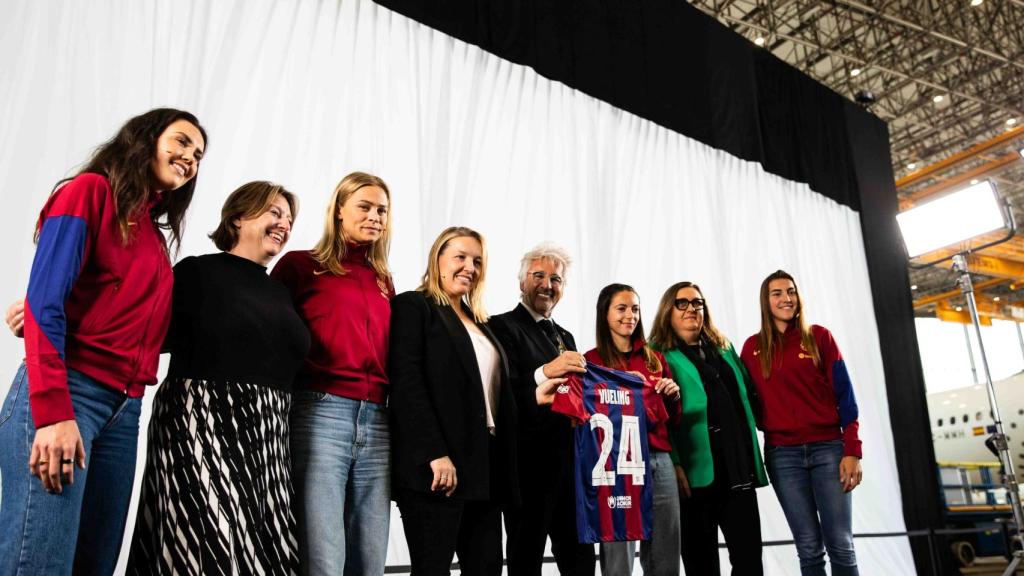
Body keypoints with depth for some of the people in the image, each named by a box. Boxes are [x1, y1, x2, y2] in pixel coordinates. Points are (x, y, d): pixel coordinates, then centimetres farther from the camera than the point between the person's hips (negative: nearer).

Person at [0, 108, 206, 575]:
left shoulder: (155, 232, 21)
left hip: (124, 410, 7)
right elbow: (44, 304, -11)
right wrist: (53, 412, -19)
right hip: (66, 393, -7)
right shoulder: (91, 190, 0)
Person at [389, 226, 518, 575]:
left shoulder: (478, 322, 22)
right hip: (437, 466, -7)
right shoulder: (413, 307, -1)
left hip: (485, 465, 8)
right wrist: (435, 453, -21)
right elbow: (406, 383, -14)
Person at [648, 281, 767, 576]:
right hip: (696, 474, -5)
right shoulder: (659, 356, -2)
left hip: (739, 468, 5)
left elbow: (747, 396, 23)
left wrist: (751, 452, 16)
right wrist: (673, 465, -19)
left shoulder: (724, 348, 17)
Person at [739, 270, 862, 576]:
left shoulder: (819, 337, 4)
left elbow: (844, 395, 1)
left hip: (828, 448, -1)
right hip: (782, 454, 1)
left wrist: (852, 450, -6)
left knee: (841, 544, 1)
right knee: (809, 547, 6)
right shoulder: (753, 347, 7)